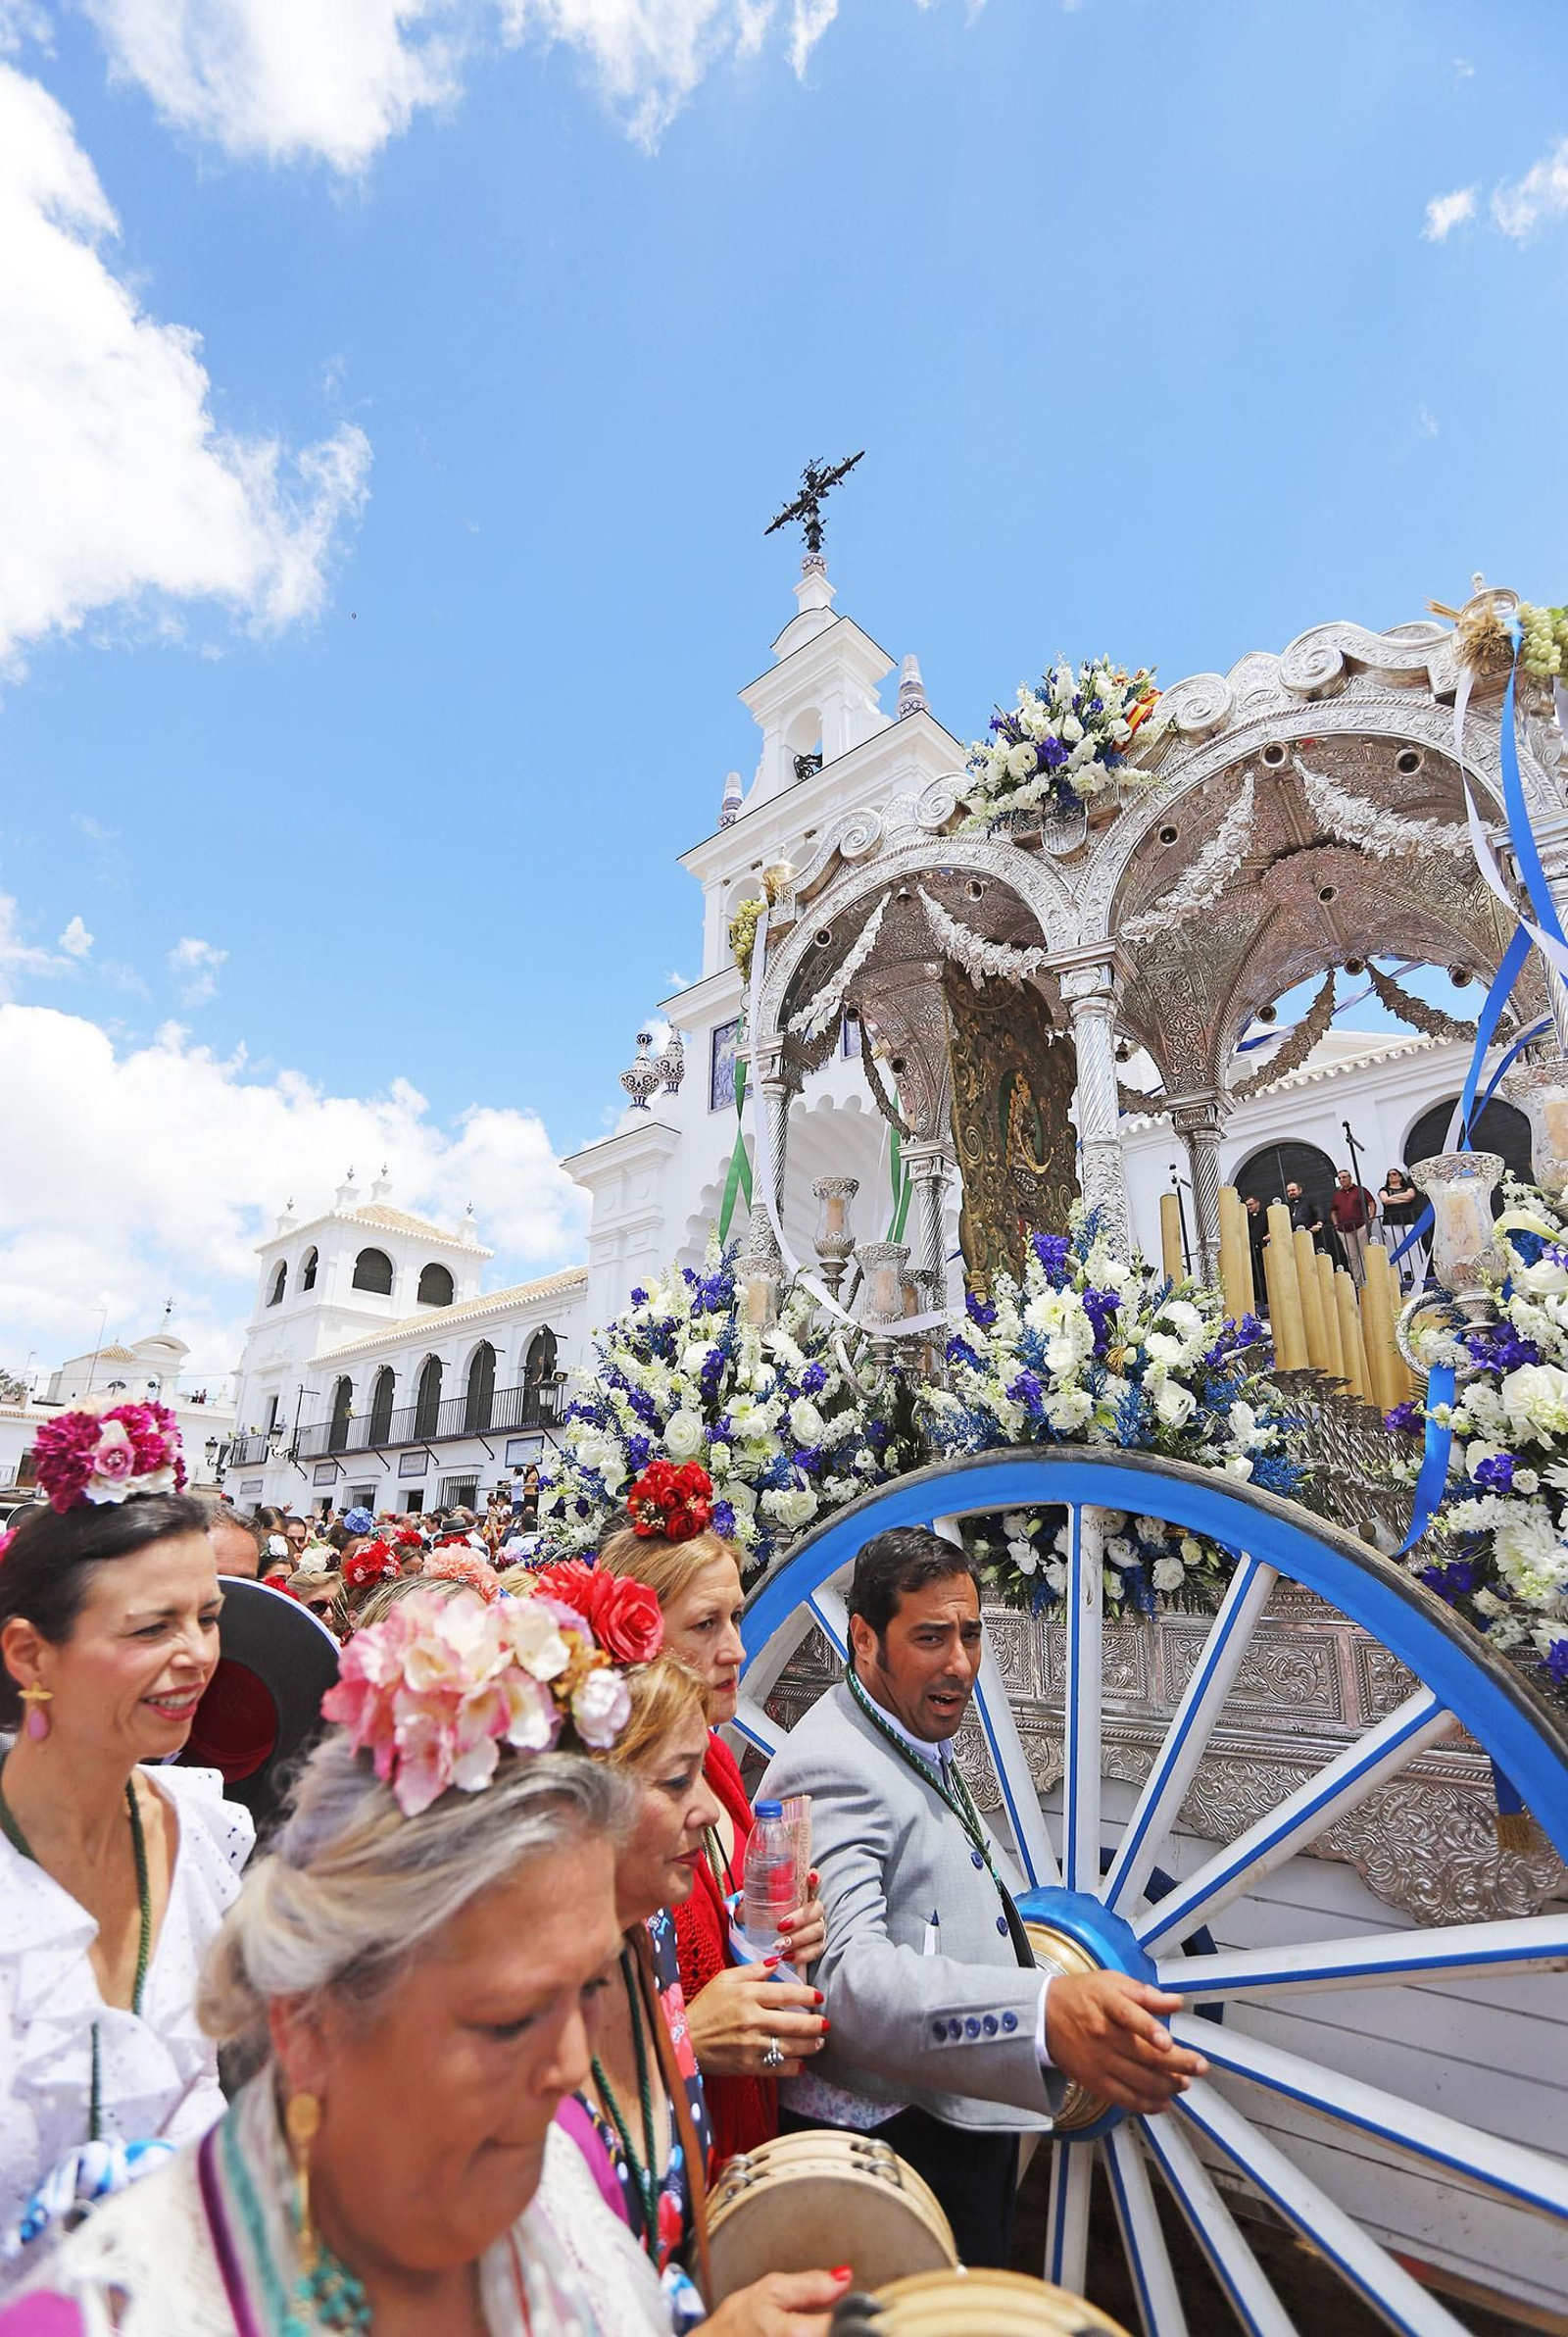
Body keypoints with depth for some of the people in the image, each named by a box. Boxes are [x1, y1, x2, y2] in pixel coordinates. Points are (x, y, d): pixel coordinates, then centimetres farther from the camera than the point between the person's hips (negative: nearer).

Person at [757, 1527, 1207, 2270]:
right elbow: (848, 1971, -39)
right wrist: (1045, 2013, -51)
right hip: (891, 2144, -10)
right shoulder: (831, 1768, -26)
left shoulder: (922, 1747, 8)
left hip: (970, 2120, 10)